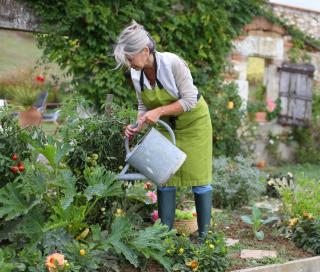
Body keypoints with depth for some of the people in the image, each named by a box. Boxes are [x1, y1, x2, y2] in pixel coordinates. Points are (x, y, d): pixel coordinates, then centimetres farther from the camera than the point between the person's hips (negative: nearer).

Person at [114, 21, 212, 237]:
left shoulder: (173, 63, -30)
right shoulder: (136, 74, -12)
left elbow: (190, 100, -26)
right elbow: (144, 106, 0)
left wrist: (159, 111, -32)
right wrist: (137, 126, -18)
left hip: (193, 121, -5)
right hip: (166, 124, 5)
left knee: (198, 177, -1)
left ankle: (204, 233, 9)